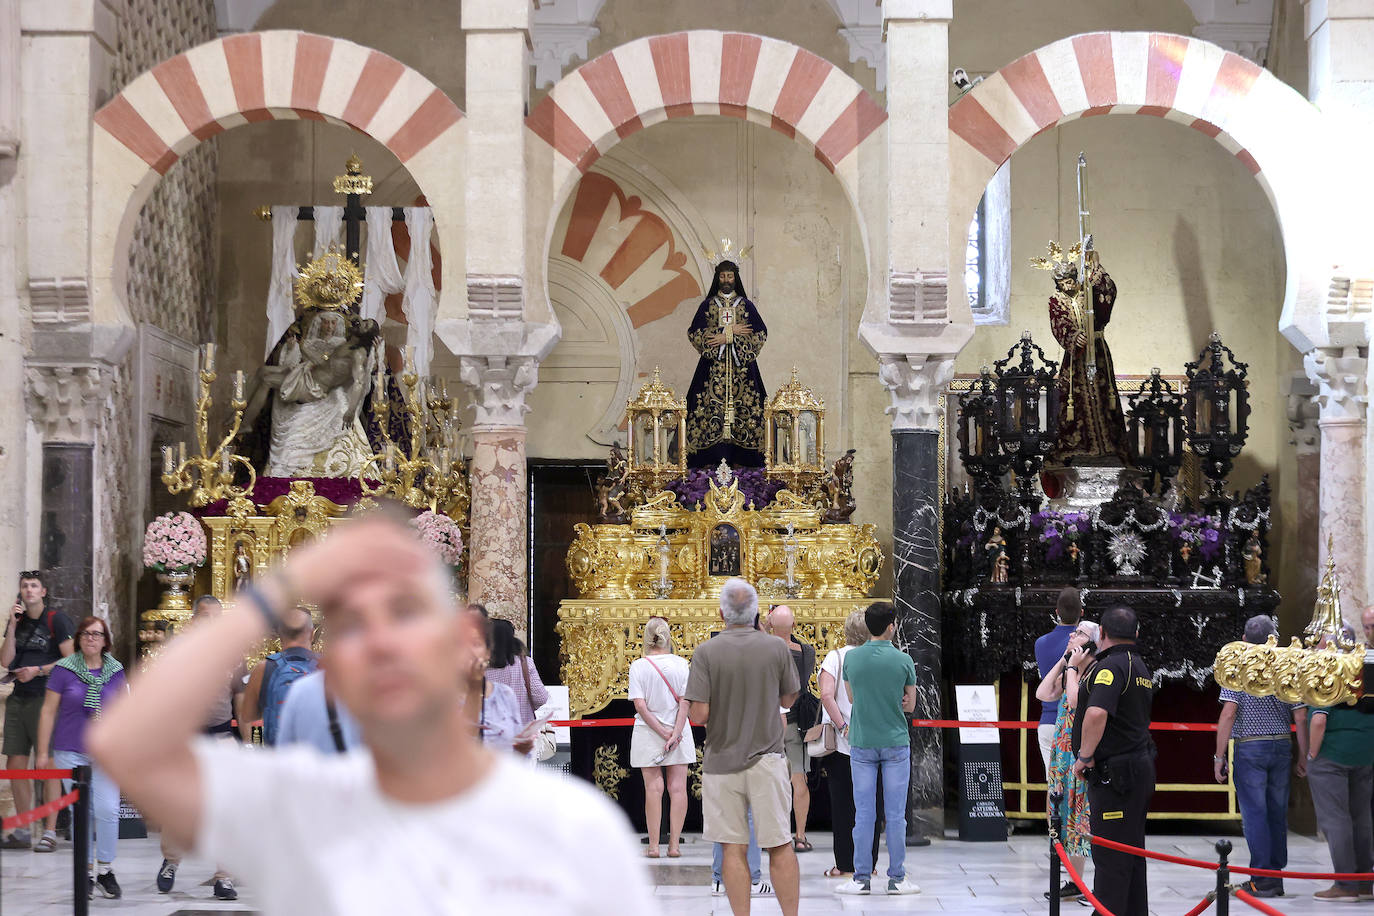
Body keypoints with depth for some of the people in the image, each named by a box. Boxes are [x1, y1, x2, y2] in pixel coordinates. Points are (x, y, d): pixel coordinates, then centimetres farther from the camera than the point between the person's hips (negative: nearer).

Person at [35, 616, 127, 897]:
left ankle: (105, 871, 6)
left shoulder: (116, 672, 7)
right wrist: (43, 752, 0)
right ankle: (86, 873, 13)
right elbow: (48, 711, 3)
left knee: (108, 810, -10)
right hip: (71, 752, -1)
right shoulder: (64, 670, 0)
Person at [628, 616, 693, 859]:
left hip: (648, 732, -1)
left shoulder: (638, 666, -6)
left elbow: (640, 705, -11)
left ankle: (653, 845, 1)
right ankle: (674, 845, 2)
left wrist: (663, 733, -9)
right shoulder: (681, 664, -2)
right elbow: (685, 702, -7)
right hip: (678, 730, 1)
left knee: (653, 788, 1)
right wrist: (675, 733, -9)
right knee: (677, 788, 4)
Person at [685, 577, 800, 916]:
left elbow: (699, 714, -14)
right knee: (780, 845, 7)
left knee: (734, 848, 5)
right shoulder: (776, 648, -6)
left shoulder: (706, 652, -10)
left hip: (722, 761, 0)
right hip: (767, 760, 1)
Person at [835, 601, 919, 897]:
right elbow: (910, 705, 3)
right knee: (895, 814, 3)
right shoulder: (903, 661, -7)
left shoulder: (851, 658, -2)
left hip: (862, 745, 2)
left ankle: (862, 878, 7)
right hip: (896, 744, -1)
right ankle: (896, 878, 7)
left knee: (864, 814, 5)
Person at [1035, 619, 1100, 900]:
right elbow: (1043, 694, 6)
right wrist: (1062, 663, 6)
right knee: (1067, 812, 10)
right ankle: (1075, 882, 16)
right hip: (1063, 749, 9)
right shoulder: (1069, 673, 15)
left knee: (1082, 812, -9)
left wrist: (1072, 667, -13)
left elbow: (1076, 702, -23)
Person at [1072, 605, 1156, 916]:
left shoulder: (1110, 665, -17)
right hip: (1140, 766, 10)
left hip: (1114, 773, -10)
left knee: (1109, 856, -6)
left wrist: (1084, 755, -20)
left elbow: (1096, 713, -32)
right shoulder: (1140, 667, 14)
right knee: (1133, 852, 16)